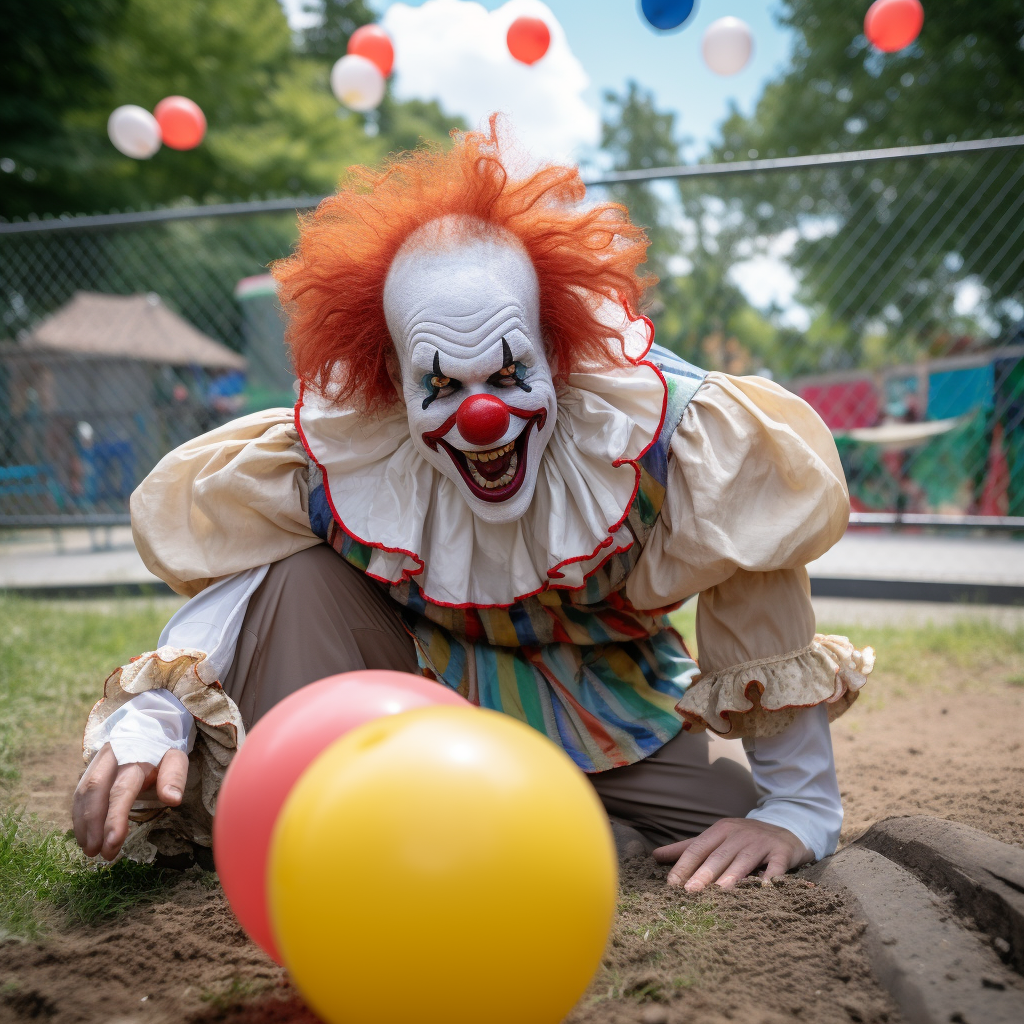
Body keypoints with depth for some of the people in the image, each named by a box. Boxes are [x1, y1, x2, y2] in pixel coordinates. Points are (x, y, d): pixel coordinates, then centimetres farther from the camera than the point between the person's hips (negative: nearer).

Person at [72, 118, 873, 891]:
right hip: (415, 687, -1)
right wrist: (151, 715, -34)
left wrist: (799, 809, -18)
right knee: (297, 579, -27)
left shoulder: (643, 423, -28)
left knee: (739, 845, -20)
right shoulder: (338, 447, -23)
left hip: (600, 709, 2)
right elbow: (223, 569, -15)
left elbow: (763, 588, -20)